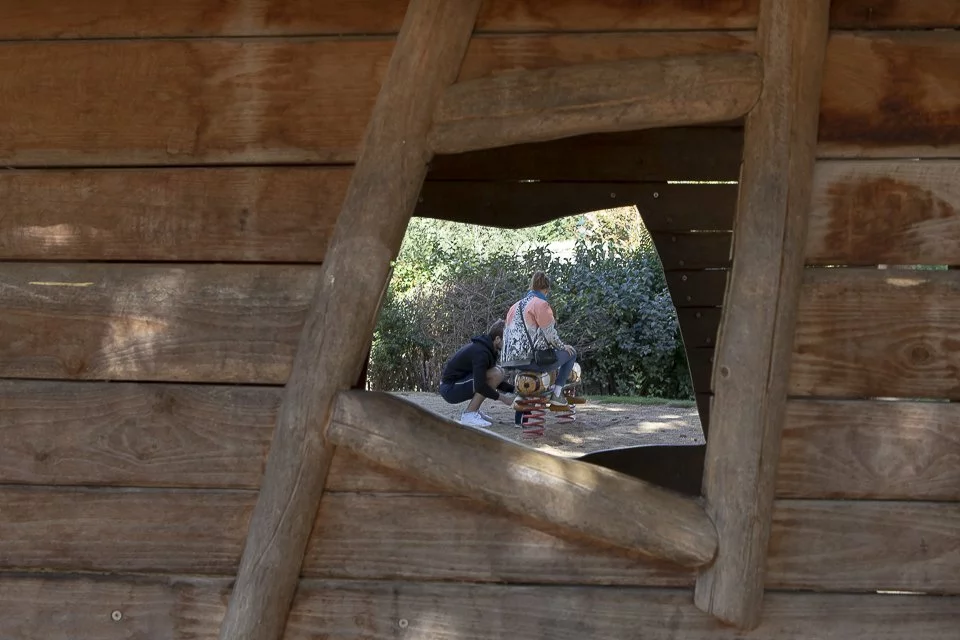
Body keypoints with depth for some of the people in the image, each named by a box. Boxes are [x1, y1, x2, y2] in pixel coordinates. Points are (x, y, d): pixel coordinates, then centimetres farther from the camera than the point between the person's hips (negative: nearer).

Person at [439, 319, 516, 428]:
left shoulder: (486, 347, 9)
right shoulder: (481, 352, -22)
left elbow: (493, 381, 18)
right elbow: (480, 386, -27)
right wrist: (501, 397, -16)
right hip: (450, 389, -10)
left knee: (498, 374, 10)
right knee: (496, 374, -21)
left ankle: (473, 411, 10)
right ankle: (469, 415, -15)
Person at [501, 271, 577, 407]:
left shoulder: (516, 305, 18)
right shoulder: (541, 304, -9)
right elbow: (550, 334, -13)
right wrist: (563, 346, 6)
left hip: (514, 360, 9)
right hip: (532, 359, -9)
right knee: (571, 353, 11)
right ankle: (557, 394, 5)